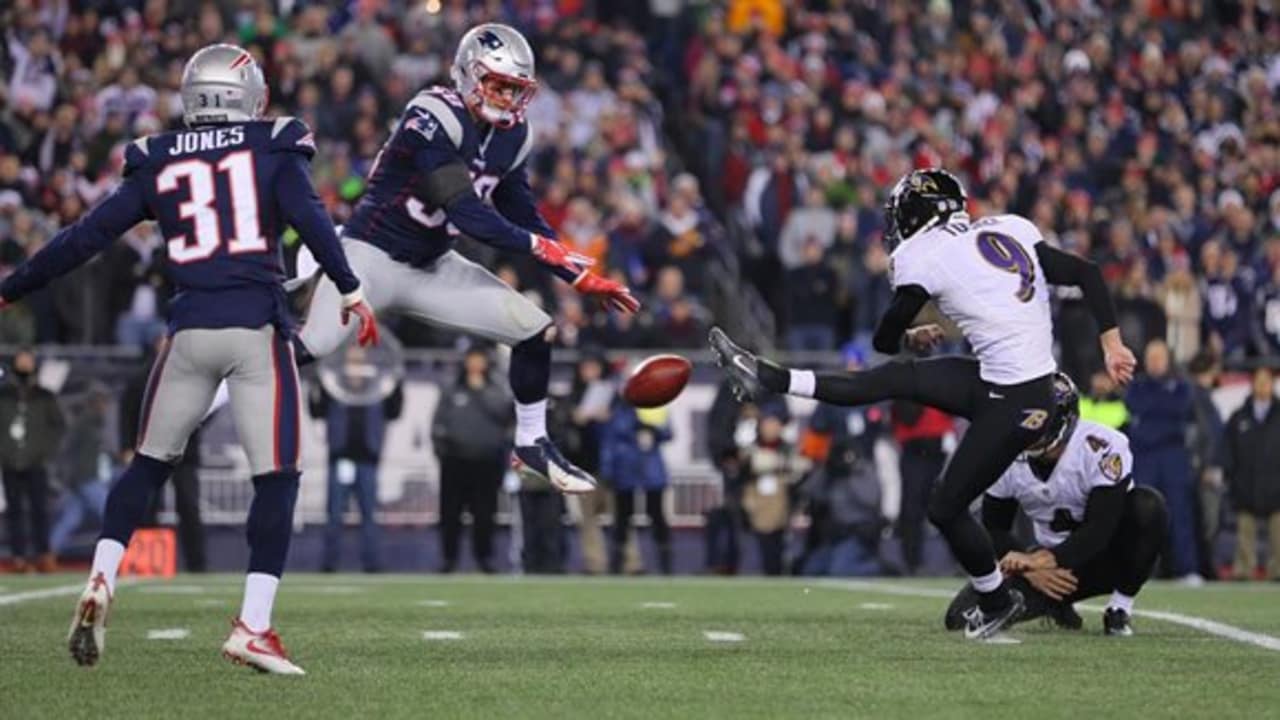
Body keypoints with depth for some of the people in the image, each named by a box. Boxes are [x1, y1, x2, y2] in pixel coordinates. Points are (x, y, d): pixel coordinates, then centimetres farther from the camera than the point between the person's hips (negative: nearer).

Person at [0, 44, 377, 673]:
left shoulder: (157, 163, 10)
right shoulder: (273, 151, 5)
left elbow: (85, 237, 9)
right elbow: (310, 220, -9)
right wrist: (350, 291, -3)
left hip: (190, 329, 3)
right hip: (259, 328, -3)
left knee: (149, 465, 20)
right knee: (276, 479, 3)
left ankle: (100, 583, 3)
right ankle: (252, 626, -4)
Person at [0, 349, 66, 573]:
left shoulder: (45, 398, 6)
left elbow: (58, 425, 8)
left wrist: (47, 450, -1)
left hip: (36, 464, -1)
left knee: (39, 510, -6)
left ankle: (43, 554, -6)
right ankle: (19, 555, 4)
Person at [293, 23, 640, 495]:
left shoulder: (512, 138, 3)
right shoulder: (435, 118, -22)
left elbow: (524, 217, 11)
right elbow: (465, 211, -27)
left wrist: (583, 279, 5)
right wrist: (539, 246, -26)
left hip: (432, 266, 8)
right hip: (374, 255, -8)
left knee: (535, 329, -1)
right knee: (309, 346, -25)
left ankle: (532, 445, 17)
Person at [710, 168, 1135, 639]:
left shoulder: (922, 260, -10)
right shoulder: (1010, 229, 7)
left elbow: (884, 339, 4)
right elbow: (1087, 274, 5)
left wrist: (911, 336, 26)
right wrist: (1112, 345, 9)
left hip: (1016, 403, -7)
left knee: (945, 507, 7)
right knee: (897, 379, 7)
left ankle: (997, 601, 26)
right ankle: (769, 378, 12)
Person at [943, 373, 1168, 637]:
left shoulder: (1101, 448, -25)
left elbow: (1100, 530, -30)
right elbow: (994, 528, 1)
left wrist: (1040, 560, -41)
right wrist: (1030, 570, -16)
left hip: (1109, 556, -4)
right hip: (1055, 563, 4)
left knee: (1147, 506, -36)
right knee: (963, 616, -16)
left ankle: (1120, 606, -14)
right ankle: (1056, 603, 13)